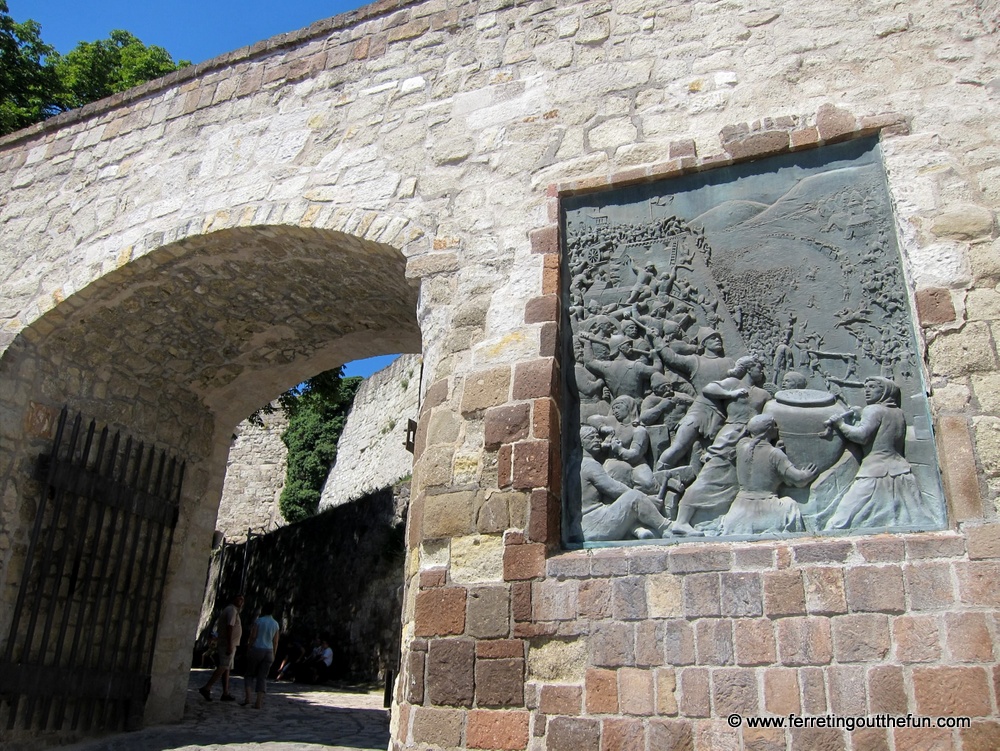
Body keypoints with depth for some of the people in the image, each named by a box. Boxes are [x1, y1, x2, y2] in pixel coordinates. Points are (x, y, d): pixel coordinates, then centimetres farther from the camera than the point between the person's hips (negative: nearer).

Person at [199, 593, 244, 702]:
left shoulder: (227, 610, 19)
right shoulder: (232, 610, -11)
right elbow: (229, 627, -21)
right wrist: (230, 645, -25)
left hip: (225, 644, 10)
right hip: (229, 644, -10)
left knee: (227, 668, 8)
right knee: (223, 667, -12)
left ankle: (226, 693, 7)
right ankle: (206, 688, -17)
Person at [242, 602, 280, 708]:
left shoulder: (258, 621, -6)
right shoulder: (276, 624, 7)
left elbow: (252, 637, -10)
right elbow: (275, 642, 6)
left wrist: (248, 651, -4)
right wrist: (273, 655, 12)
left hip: (256, 650, -3)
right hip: (268, 652, 3)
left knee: (248, 674, 12)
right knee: (262, 678, 6)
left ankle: (247, 697, -3)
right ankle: (259, 702, -2)